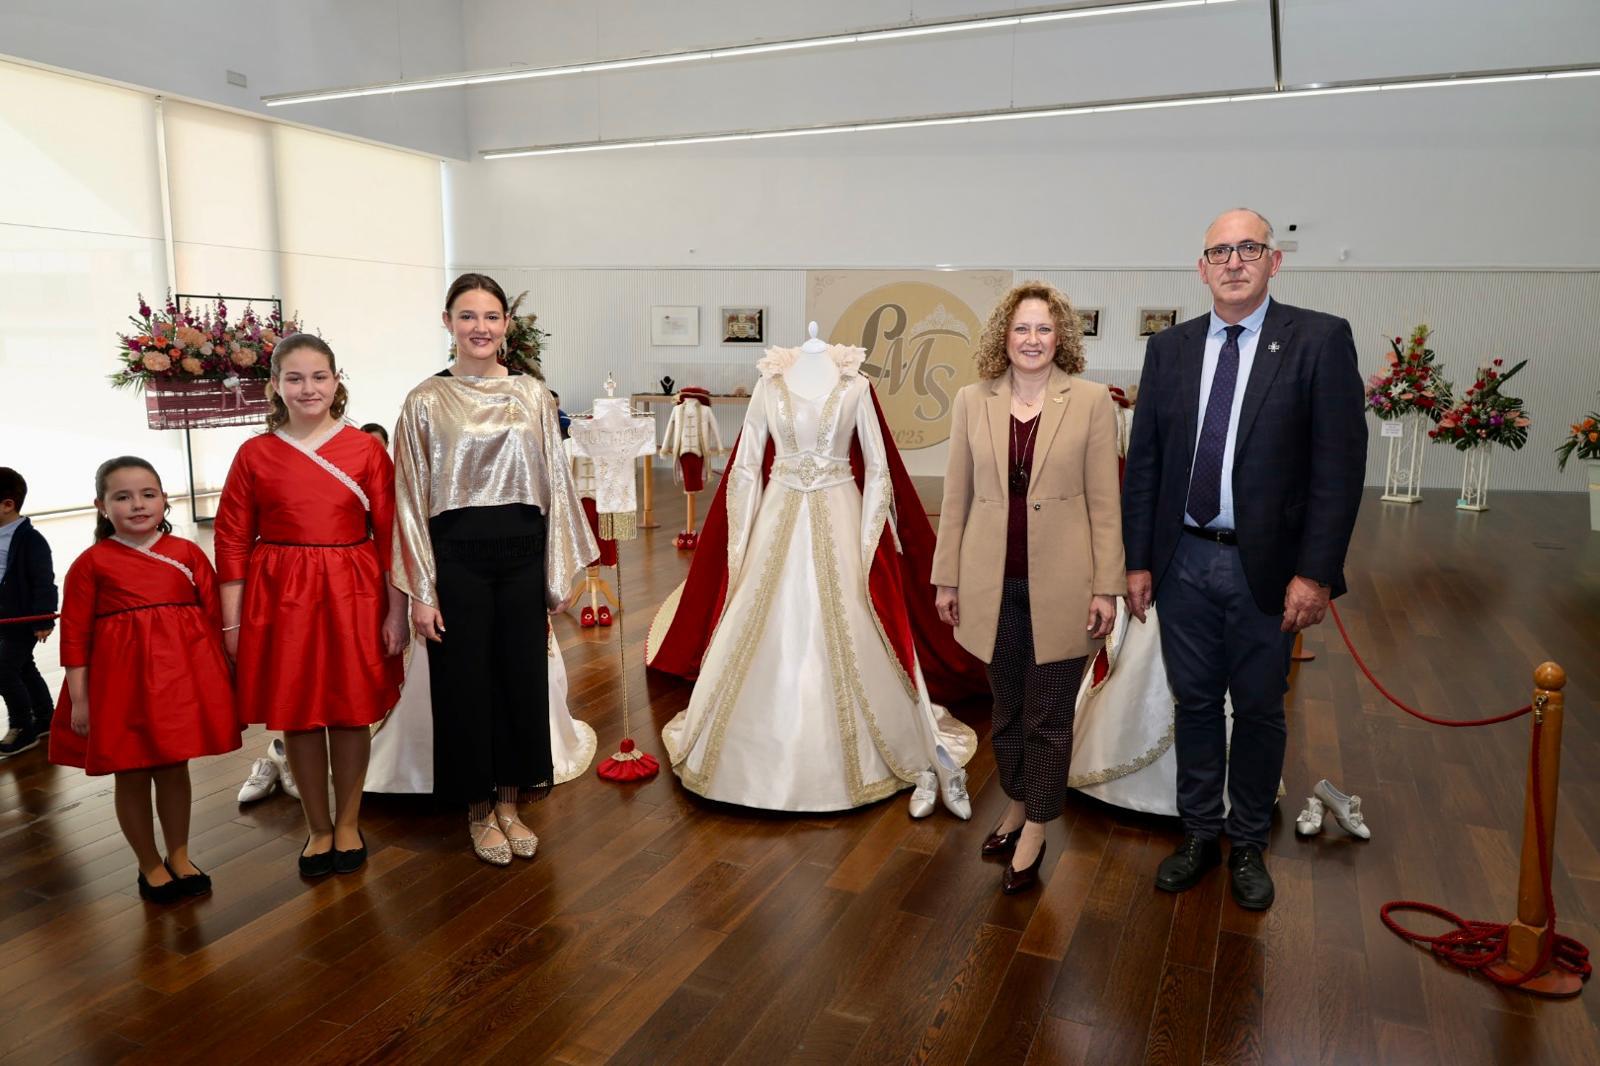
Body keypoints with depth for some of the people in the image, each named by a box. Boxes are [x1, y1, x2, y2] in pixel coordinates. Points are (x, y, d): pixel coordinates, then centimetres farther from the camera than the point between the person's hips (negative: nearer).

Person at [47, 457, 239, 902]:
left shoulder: (188, 553, 2)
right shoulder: (91, 564, -3)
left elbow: (213, 617, 4)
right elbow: (74, 635, -3)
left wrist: (218, 677, 3)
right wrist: (79, 699, -5)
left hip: (181, 678, 2)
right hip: (122, 683, -1)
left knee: (174, 768, 13)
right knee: (131, 776, 9)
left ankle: (179, 857, 30)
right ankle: (149, 865, 26)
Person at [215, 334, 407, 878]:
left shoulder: (366, 449, -2)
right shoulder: (254, 454, 2)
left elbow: (390, 533, -2)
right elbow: (233, 540, 3)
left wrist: (396, 611, -5)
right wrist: (232, 621, 0)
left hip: (353, 595, -1)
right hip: (281, 597, 1)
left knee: (352, 712, 8)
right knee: (297, 715, 9)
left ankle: (349, 824, 27)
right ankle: (318, 827, 27)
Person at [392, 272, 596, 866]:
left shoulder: (533, 395, 4)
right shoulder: (426, 401, -2)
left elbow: (556, 483, 6)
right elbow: (411, 498, -2)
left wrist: (563, 571, 4)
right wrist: (420, 590, -5)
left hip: (523, 549, 2)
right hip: (458, 553, -2)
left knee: (523, 673, 8)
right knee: (466, 679, 6)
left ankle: (509, 801, 28)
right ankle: (479, 810, 25)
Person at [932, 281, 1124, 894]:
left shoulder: (1091, 401, -4)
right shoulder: (973, 401, 2)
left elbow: (1104, 502, -3)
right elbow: (956, 497, 6)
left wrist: (1107, 587, -6)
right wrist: (946, 578, 6)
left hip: (1060, 586, -2)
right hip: (994, 585, 3)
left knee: (1049, 716, 8)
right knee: (1007, 709, 17)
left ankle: (1034, 833, 24)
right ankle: (1017, 806, 38)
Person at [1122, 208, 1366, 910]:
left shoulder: (1321, 340, -5)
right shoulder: (1169, 349, 5)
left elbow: (1340, 465, -9)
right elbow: (1143, 461, 5)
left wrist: (1315, 572, -14)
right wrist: (1138, 560, 2)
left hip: (1268, 567, -2)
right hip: (1184, 562, 3)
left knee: (1260, 711, 12)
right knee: (1194, 702, 14)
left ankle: (1248, 845, 31)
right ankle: (1200, 833, 32)